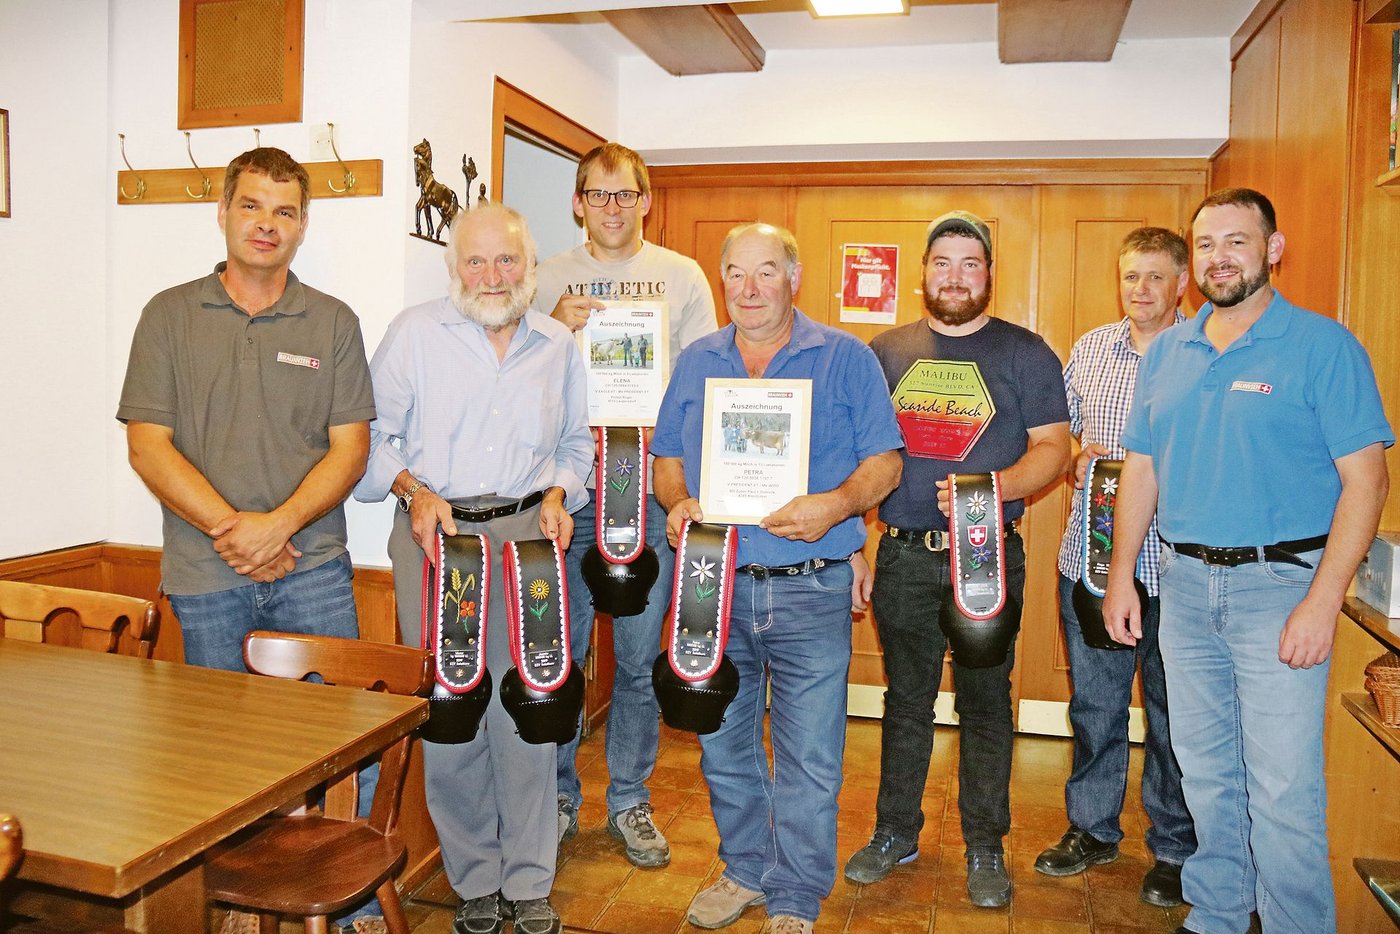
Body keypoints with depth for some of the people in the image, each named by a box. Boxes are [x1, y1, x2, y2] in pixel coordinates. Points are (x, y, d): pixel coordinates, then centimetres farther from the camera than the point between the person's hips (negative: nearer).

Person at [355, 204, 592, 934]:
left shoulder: (557, 346, 12)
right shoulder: (414, 332, 4)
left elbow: (576, 443, 20)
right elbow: (372, 435, 3)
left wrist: (558, 493, 2)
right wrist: (413, 490, -12)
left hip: (526, 536, 1)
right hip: (433, 535, -1)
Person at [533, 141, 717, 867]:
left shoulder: (682, 276, 7)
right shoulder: (550, 278, 10)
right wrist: (554, 331, -10)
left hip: (647, 485, -1)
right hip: (565, 485, 1)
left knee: (639, 657, 6)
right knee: (557, 651, 6)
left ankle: (629, 800, 23)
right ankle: (558, 795, 24)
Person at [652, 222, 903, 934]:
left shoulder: (845, 358, 0)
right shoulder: (696, 363, 11)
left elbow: (884, 461, -1)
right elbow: (668, 459, 14)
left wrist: (836, 504, -20)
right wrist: (677, 504, -7)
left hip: (811, 589, -3)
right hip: (715, 587, 4)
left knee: (809, 756, 3)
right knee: (722, 741, 15)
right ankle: (744, 870, 36)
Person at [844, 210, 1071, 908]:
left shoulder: (1023, 352, 2)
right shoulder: (886, 351, 9)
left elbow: (1053, 447, -3)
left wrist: (993, 487, -22)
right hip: (903, 555, 2)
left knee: (985, 702, 7)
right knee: (905, 699, 13)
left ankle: (985, 849, 23)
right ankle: (895, 832, 29)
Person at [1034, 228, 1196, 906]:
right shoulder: (1088, 349, 9)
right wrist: (1077, 457, -2)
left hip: (1171, 564, -3)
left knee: (1171, 712, 8)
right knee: (1092, 703, 15)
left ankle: (1174, 849, 26)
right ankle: (1092, 828, 32)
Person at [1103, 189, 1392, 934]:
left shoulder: (1323, 347, -7)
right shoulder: (1167, 353, 9)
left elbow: (1366, 480, -11)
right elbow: (1141, 470, 12)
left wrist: (1323, 600, -18)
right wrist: (1122, 574, 6)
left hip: (1278, 585, -5)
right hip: (1184, 585, 5)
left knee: (1282, 789, -2)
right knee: (1205, 774, 16)